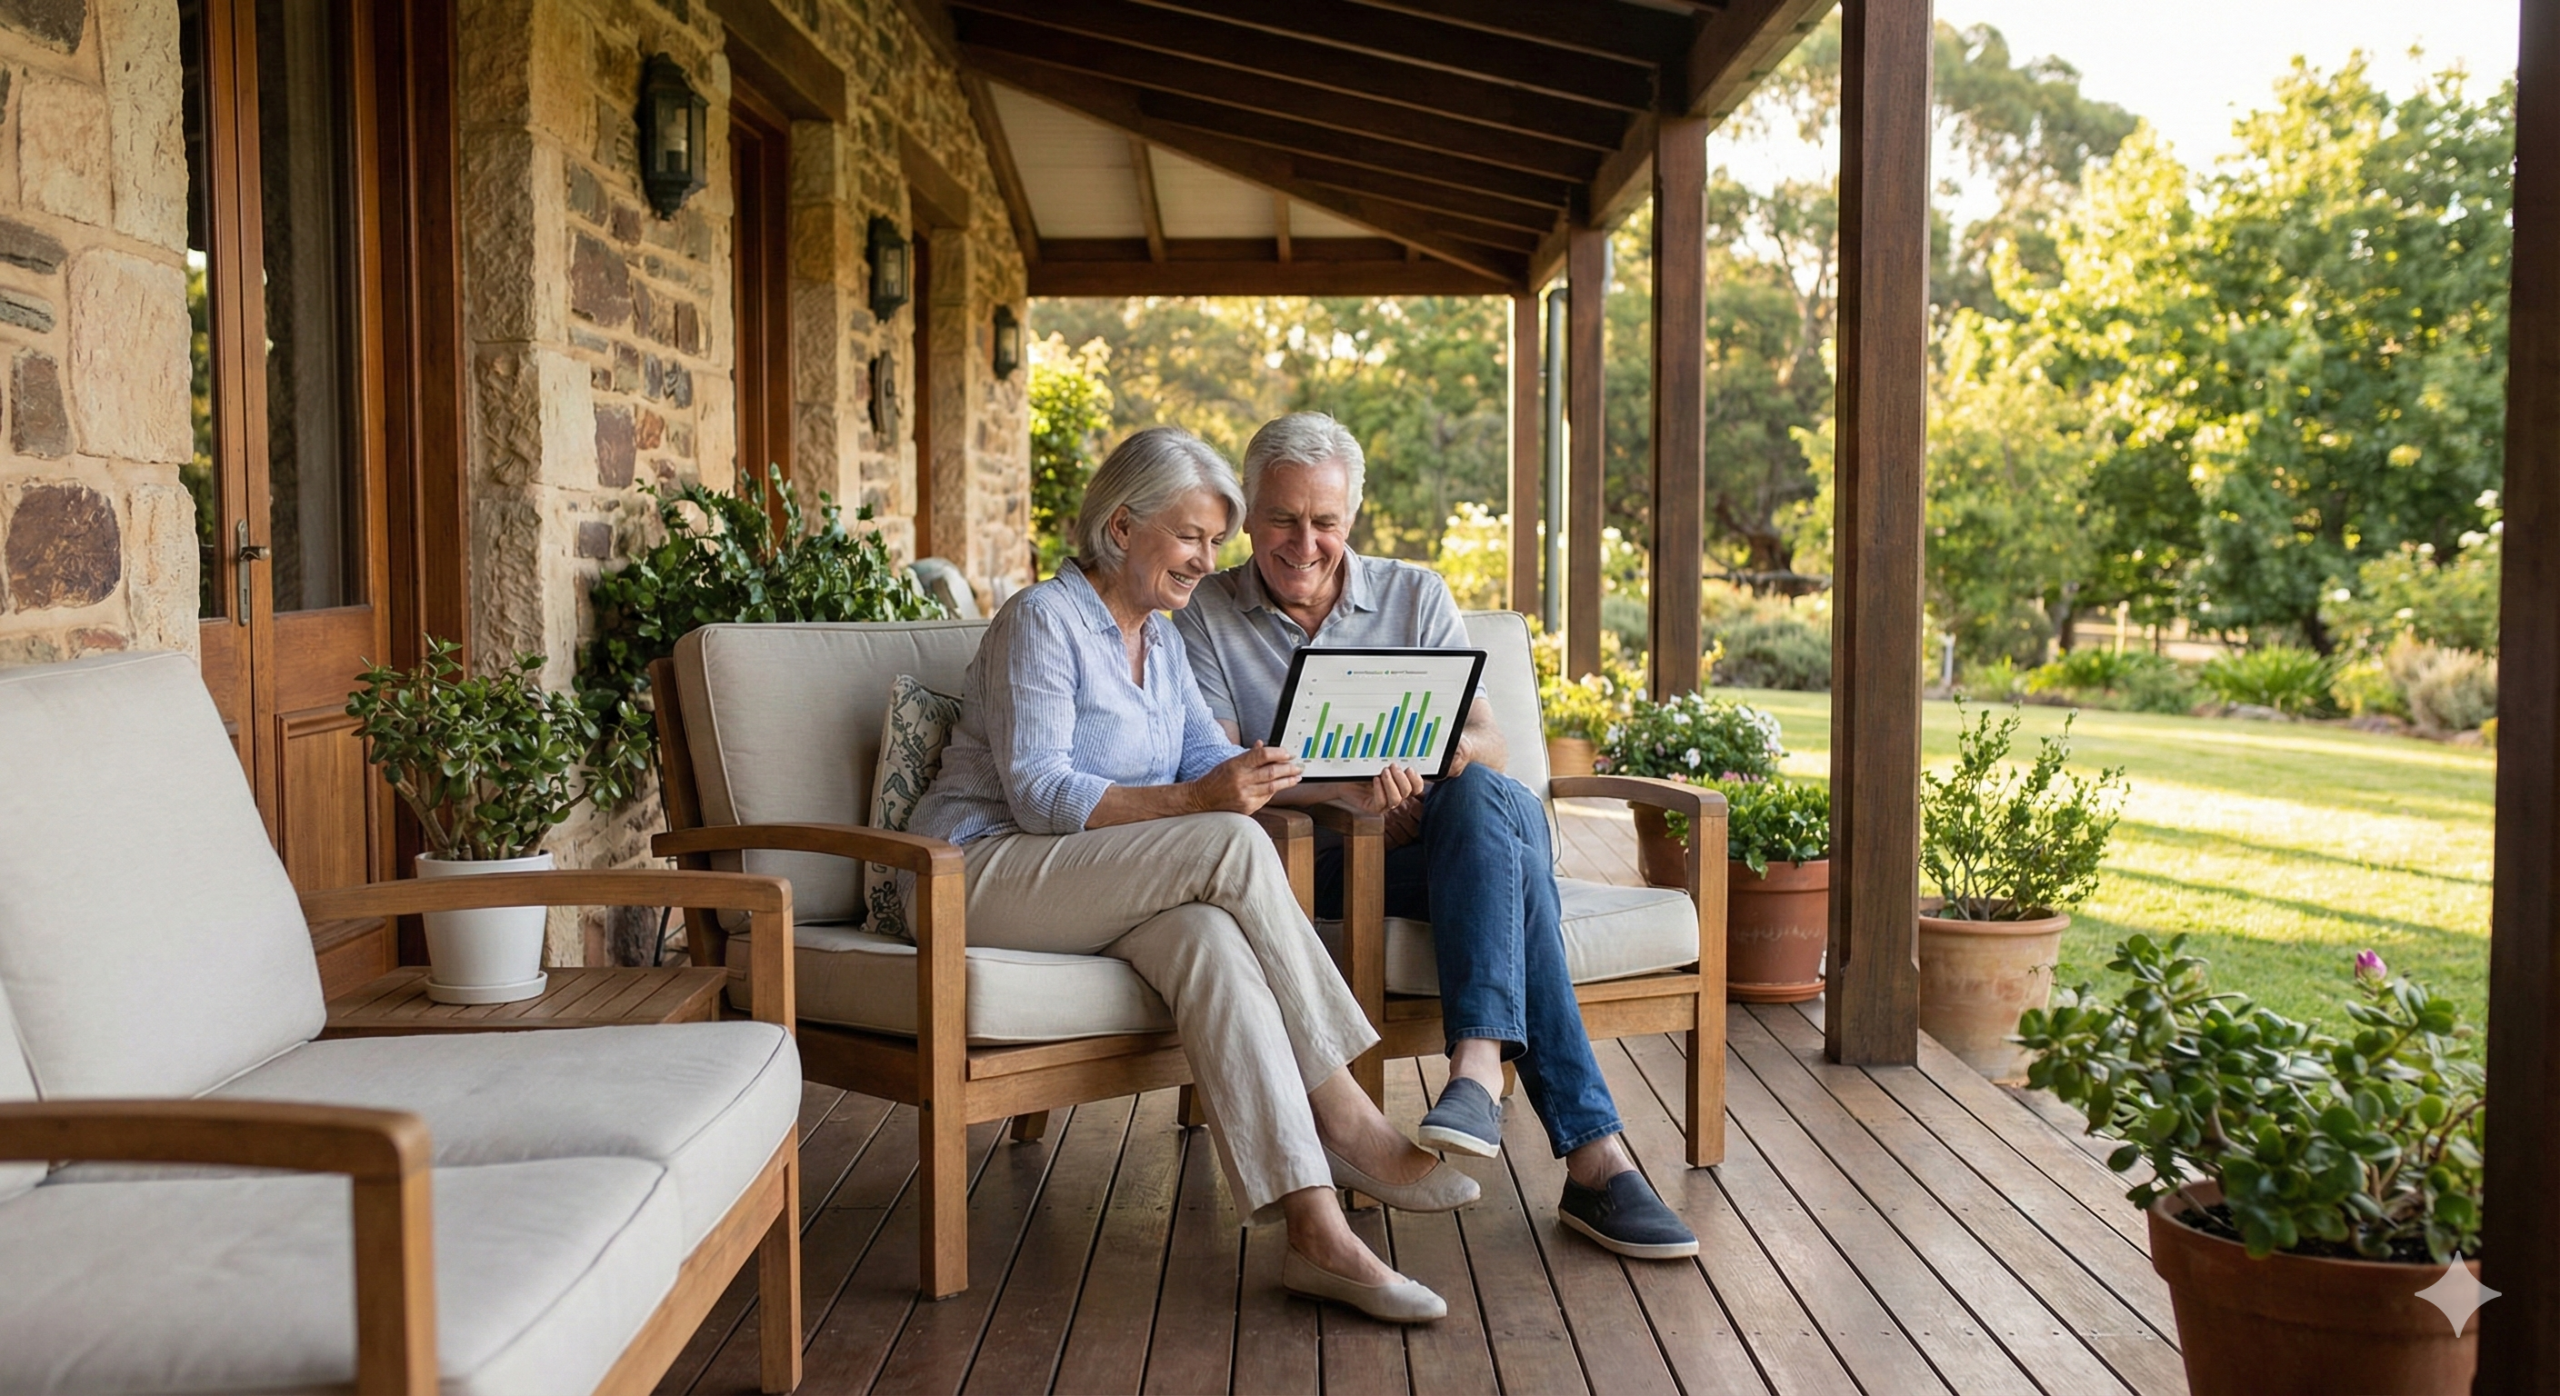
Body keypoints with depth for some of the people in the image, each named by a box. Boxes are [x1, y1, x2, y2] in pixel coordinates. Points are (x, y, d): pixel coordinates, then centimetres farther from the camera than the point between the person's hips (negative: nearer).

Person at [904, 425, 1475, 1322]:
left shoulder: (1160, 639, 16)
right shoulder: (1044, 619, -10)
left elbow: (1211, 761, 7)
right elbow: (1037, 795, -20)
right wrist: (1193, 802, -31)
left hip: (1093, 890, 7)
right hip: (982, 872, -6)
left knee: (1206, 934, -31)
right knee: (1233, 846, -29)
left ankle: (1314, 1228, -40)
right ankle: (1345, 1123, -22)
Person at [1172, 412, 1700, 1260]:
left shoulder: (1416, 596, 13)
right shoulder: (1207, 616, 8)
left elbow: (1491, 741, 3)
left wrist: (1451, 754, -23)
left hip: (1451, 840, 3)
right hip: (1316, 864, -3)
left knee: (1488, 798, -36)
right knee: (1508, 833, -34)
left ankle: (1478, 1066, -50)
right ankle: (1592, 1153, -42)